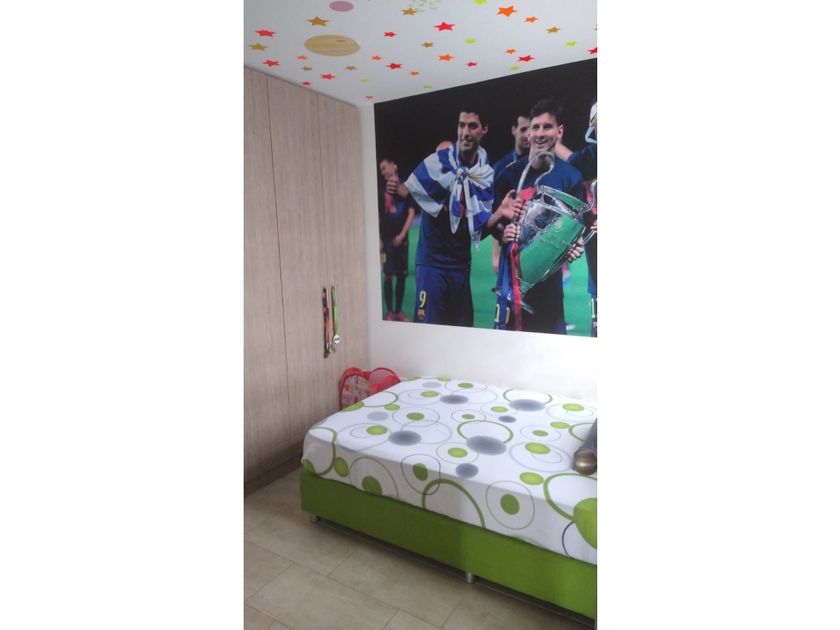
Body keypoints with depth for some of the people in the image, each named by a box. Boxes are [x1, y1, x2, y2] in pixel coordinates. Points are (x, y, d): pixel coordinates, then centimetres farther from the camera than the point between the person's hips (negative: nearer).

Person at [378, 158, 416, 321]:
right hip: (386, 239, -1)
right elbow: (377, 217, 5)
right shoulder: (381, 190, 5)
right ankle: (389, 312, 4)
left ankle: (399, 311, 14)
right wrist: (378, 239, -4)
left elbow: (411, 213, 1)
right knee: (388, 276, -3)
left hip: (402, 238, 1)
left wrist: (402, 235, -7)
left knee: (402, 275, 4)